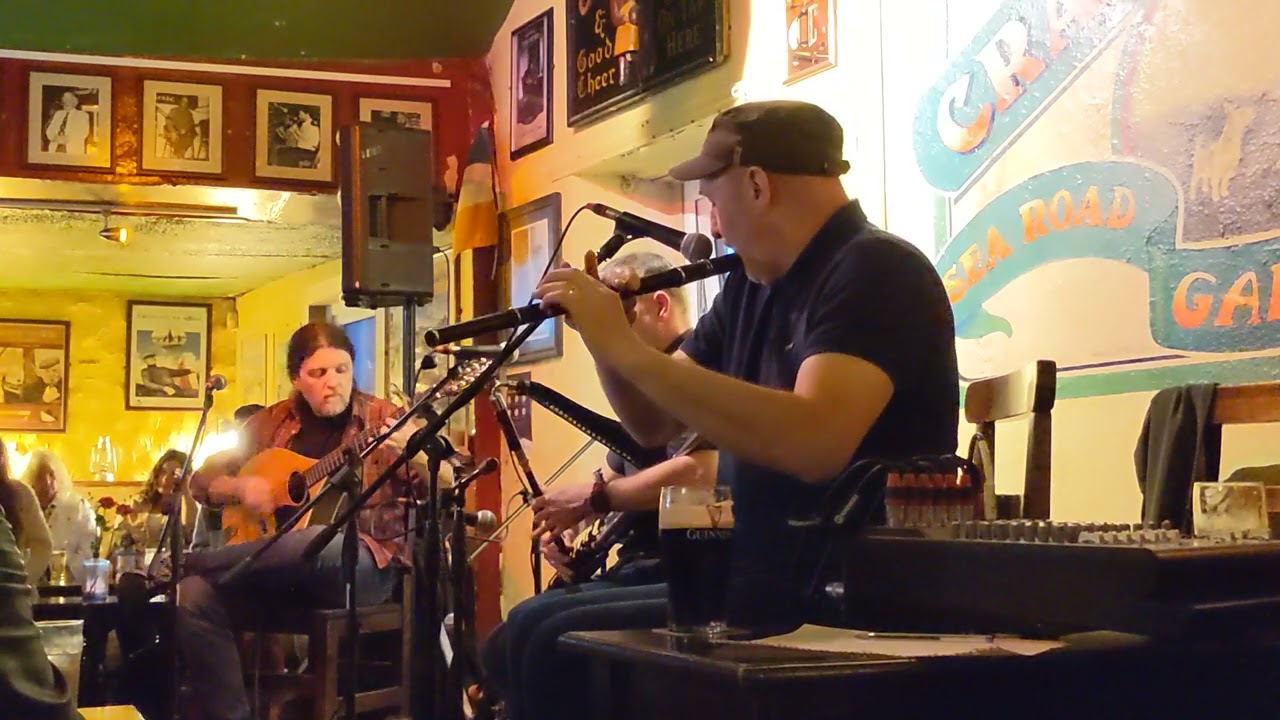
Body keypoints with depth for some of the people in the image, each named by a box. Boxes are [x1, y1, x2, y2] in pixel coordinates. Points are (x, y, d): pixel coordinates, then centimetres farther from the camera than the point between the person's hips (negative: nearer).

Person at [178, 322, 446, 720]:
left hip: (364, 565, -4)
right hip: (275, 568, 4)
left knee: (320, 542, -39)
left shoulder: (384, 420, 1)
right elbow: (202, 481, 16)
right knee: (193, 596, -24)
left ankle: (186, 561, -15)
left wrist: (415, 454, -29)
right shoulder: (272, 423, 11)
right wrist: (240, 487, -6)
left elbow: (447, 491, -8)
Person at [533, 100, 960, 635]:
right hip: (757, 585, 7)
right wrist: (604, 335, -4)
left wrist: (625, 347, -27)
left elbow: (813, 444, -30)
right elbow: (652, 424, 15)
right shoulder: (751, 287, 10)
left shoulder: (877, 270, -14)